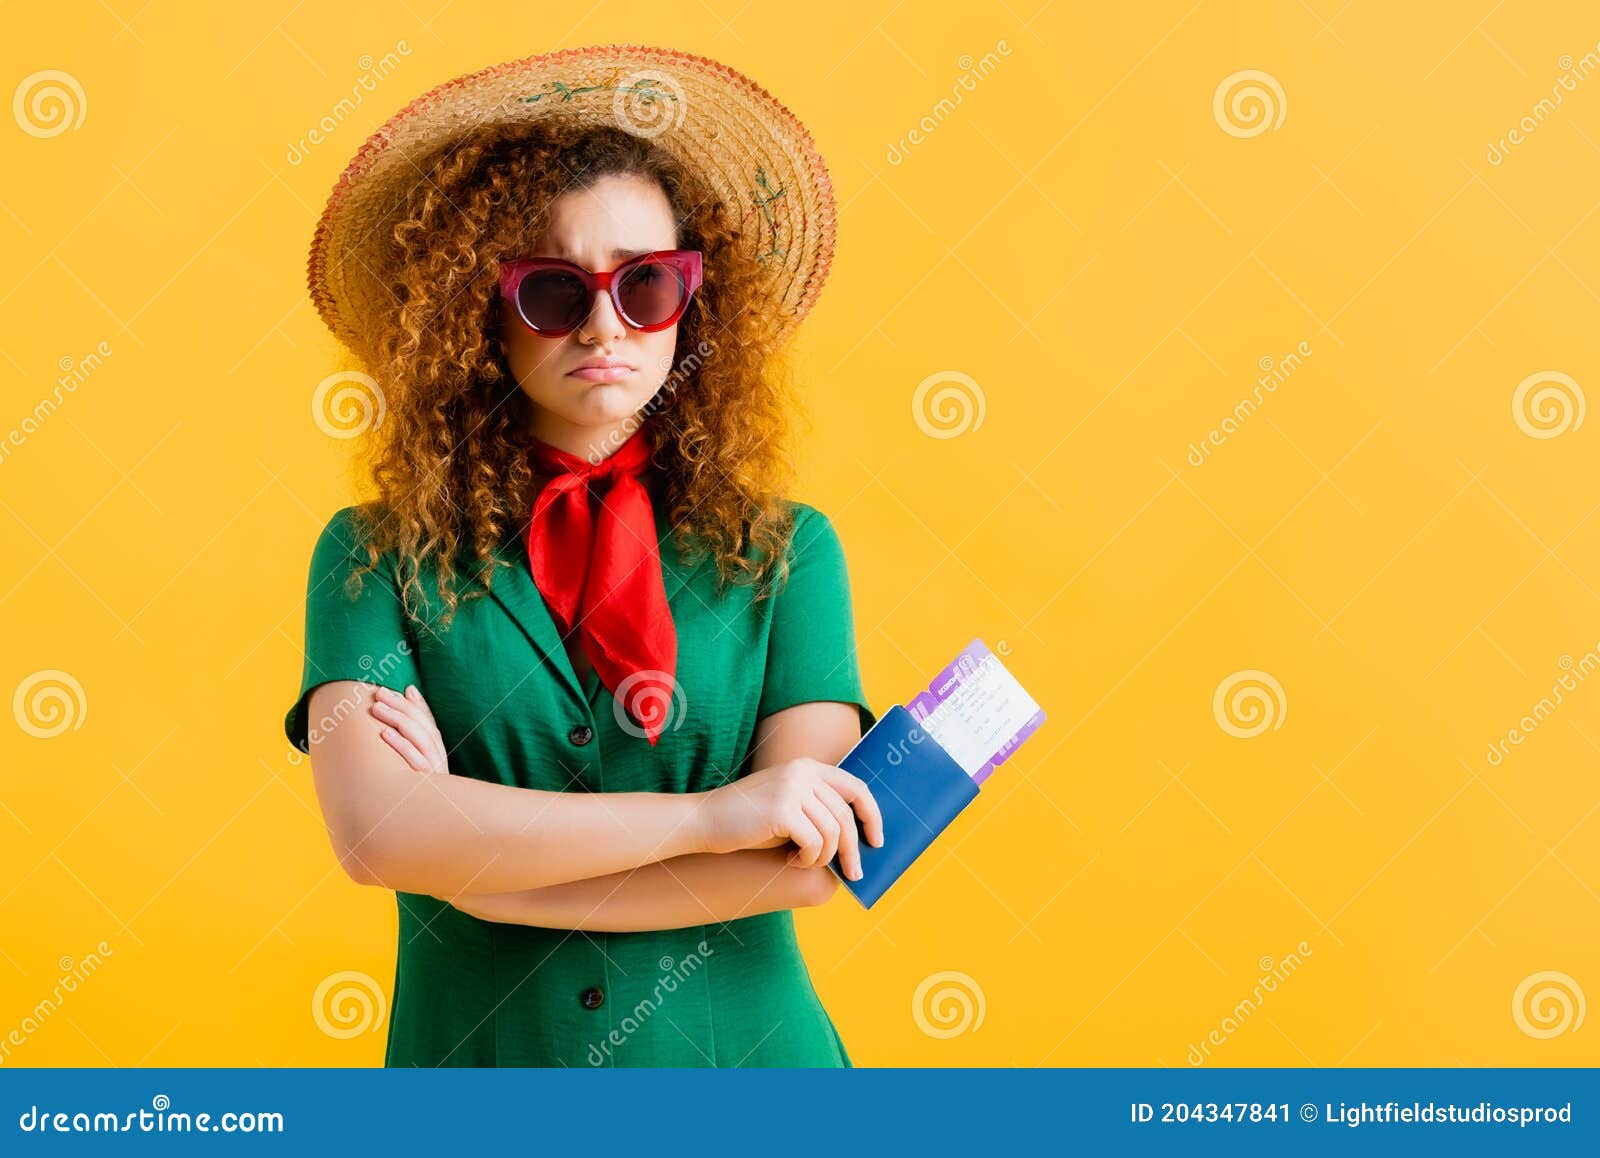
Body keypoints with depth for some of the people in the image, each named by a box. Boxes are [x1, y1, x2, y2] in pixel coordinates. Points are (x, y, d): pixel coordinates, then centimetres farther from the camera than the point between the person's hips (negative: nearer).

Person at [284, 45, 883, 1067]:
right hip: (474, 1056, 0)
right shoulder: (375, 558, -6)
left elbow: (805, 862, -15)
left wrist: (468, 848, -15)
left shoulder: (787, 551, -5)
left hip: (738, 1055, 1)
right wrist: (702, 815, -21)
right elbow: (371, 828, -20)